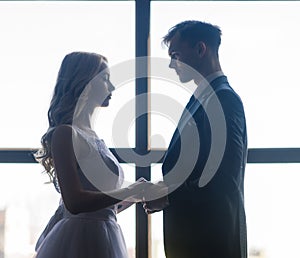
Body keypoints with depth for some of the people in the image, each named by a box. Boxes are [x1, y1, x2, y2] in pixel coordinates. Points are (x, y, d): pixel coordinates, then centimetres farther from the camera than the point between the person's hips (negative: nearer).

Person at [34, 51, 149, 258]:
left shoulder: (90, 135, 13)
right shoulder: (66, 133, -12)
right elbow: (75, 202, -20)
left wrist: (137, 194, 8)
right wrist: (128, 192, -13)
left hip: (101, 238, 8)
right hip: (80, 241, -8)